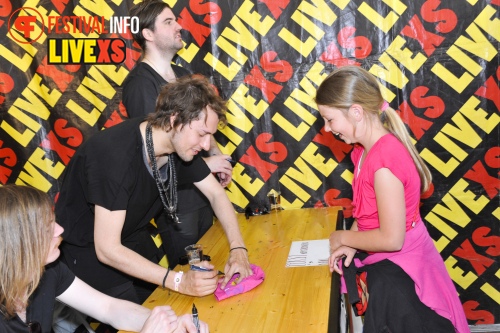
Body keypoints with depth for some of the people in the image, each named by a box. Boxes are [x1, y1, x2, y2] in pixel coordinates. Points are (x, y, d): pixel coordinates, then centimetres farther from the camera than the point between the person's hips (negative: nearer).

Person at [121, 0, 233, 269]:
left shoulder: (183, 75, 10)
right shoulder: (139, 83, -15)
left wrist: (217, 155, 2)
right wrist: (205, 163, -16)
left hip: (201, 188, 8)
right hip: (174, 197, -7)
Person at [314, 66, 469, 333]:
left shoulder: (384, 160, -28)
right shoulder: (364, 150, 0)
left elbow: (391, 239, -26)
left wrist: (343, 238, -13)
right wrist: (350, 245, -7)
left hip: (400, 273, -8)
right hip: (388, 265, 8)